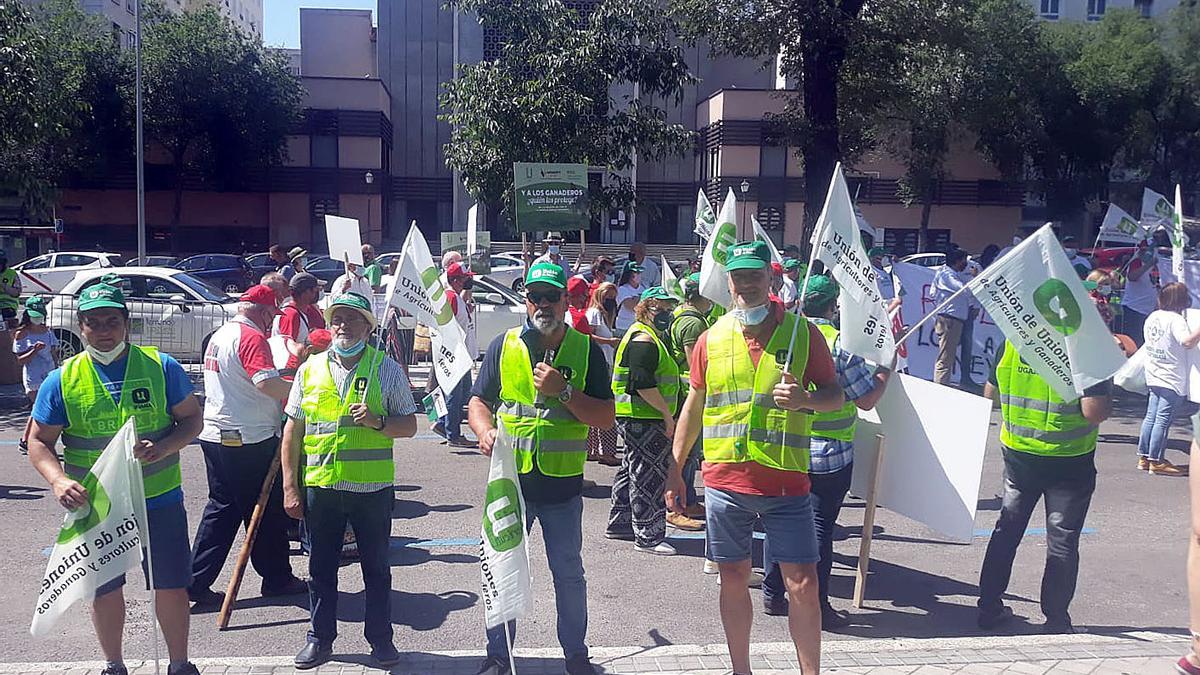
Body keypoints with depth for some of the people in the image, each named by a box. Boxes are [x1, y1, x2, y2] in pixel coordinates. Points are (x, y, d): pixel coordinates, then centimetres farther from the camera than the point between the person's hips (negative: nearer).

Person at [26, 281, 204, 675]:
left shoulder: (161, 367, -4)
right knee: (105, 590, 15)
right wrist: (58, 480, -16)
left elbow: (192, 418, 1)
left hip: (160, 500, -1)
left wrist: (163, 447, -18)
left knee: (171, 586, 7)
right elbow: (39, 441, 2)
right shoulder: (62, 380, -3)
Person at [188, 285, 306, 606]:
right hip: (249, 439, -9)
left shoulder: (219, 335, 15)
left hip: (214, 435, 9)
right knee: (267, 510, 5)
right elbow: (268, 383, -29)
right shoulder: (251, 337, -15)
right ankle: (277, 579, 18)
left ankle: (196, 581, 13)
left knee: (221, 508, 15)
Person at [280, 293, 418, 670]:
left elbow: (409, 426, 2)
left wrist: (378, 421, -19)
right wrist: (290, 487, 4)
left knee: (376, 568, 9)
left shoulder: (387, 369, 1)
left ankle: (380, 639, 23)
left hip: (372, 486, -2)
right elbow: (293, 430, 8)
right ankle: (320, 638, 27)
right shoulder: (310, 369, 6)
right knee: (320, 568, 13)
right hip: (319, 484, 2)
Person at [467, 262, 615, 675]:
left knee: (569, 573, 13)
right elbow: (479, 402, 6)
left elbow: (606, 419, -7)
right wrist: (485, 431, -15)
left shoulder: (586, 351, -2)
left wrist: (562, 391, -20)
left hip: (563, 483, -1)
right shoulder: (504, 346, 2)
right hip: (511, 478, 1)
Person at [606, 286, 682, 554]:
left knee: (633, 471, 19)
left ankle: (620, 524, 30)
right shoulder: (643, 339, -15)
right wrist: (667, 413, -20)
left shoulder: (652, 337, 20)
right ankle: (648, 536, 1)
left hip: (638, 418, 11)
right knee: (649, 476, -6)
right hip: (644, 419, -11)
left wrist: (665, 413, 21)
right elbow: (642, 384, -25)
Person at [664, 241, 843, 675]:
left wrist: (805, 400, -20)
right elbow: (693, 407, 11)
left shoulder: (803, 332, -1)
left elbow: (834, 396, 4)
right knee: (733, 580, 12)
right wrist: (674, 472, 11)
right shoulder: (712, 338, 4)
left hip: (785, 481, -2)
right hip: (724, 481, 2)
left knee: (803, 586, 0)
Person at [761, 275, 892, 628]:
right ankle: (817, 605, 10)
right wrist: (887, 367, 5)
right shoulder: (841, 344, -15)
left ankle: (772, 595, 23)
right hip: (827, 454, -4)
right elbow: (867, 399, -10)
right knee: (820, 525, 4)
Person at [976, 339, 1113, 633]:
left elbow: (990, 393, 6)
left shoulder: (1012, 340, -3)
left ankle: (989, 608, 23)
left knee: (1007, 529, 16)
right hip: (1070, 462, -4)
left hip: (1018, 454, 4)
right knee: (1062, 541, 9)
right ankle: (1056, 622, 17)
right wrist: (1106, 397, -2)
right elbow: (1095, 412, -22)